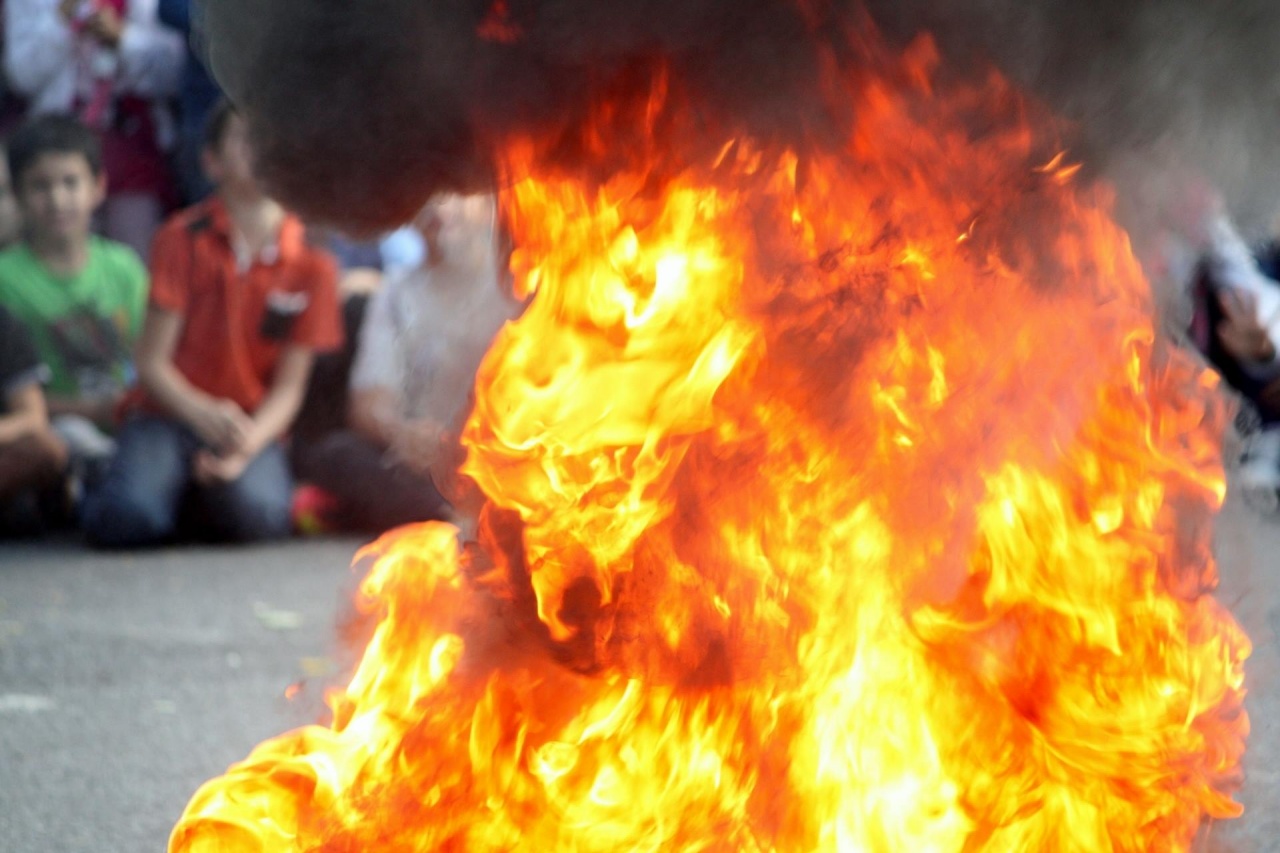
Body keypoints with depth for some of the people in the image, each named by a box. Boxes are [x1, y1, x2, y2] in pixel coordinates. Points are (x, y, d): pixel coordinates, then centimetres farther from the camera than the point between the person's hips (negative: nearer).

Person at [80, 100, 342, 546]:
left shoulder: (312, 264, 0)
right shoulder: (183, 238, -3)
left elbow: (288, 387, 0)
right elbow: (152, 362, -5)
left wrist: (248, 443, -19)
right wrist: (205, 415, -24)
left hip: (254, 427, 1)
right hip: (168, 416, 0)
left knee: (255, 513, -34)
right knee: (123, 522, -31)